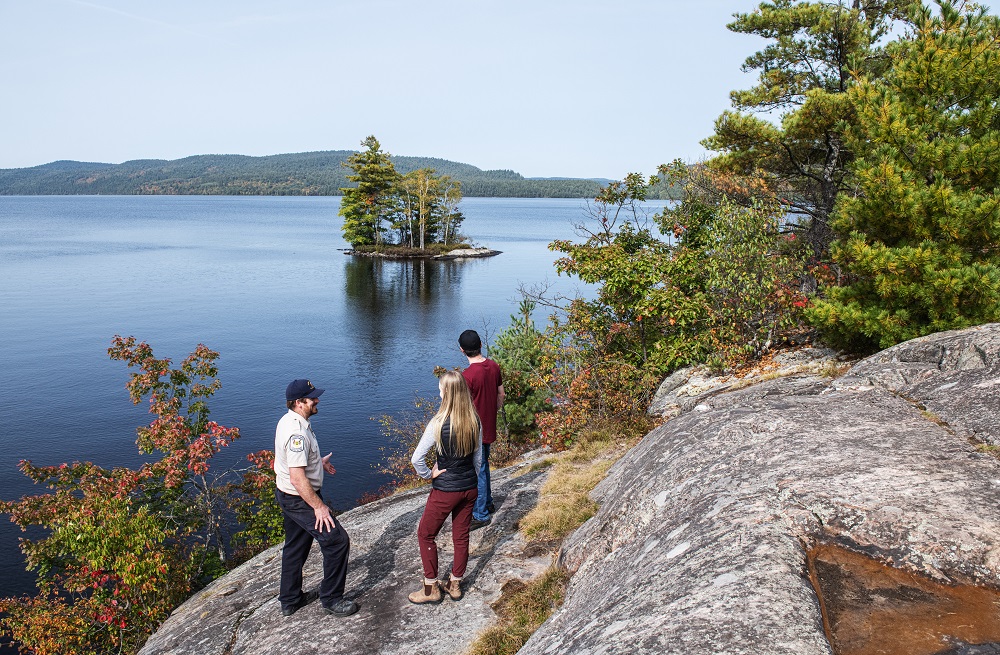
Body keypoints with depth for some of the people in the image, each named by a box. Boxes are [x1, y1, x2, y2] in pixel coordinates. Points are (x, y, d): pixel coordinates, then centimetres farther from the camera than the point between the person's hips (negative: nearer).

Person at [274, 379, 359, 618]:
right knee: (337, 541, -3)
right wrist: (319, 507, -25)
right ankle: (331, 599, 10)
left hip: (288, 496, 11)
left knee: (295, 548, 22)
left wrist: (318, 462, 24)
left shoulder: (289, 421, 4)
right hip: (301, 499, -11)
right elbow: (297, 477, -31)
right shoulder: (297, 432, -29)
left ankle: (289, 600, 36)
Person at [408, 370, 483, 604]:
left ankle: (431, 588, 23)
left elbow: (416, 459, -23)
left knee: (425, 535, 14)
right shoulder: (475, 421, -6)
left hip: (446, 490, -5)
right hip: (470, 487, 6)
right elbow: (478, 456, 5)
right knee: (461, 536, 18)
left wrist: (428, 475, -6)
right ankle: (455, 585, 33)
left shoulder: (439, 424, -22)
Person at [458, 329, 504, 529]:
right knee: (483, 466, 25)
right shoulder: (494, 366, -2)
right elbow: (501, 395, 9)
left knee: (478, 472, 5)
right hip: (489, 428, 8)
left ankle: (481, 515, 17)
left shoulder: (468, 375, -25)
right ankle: (488, 503, 40)